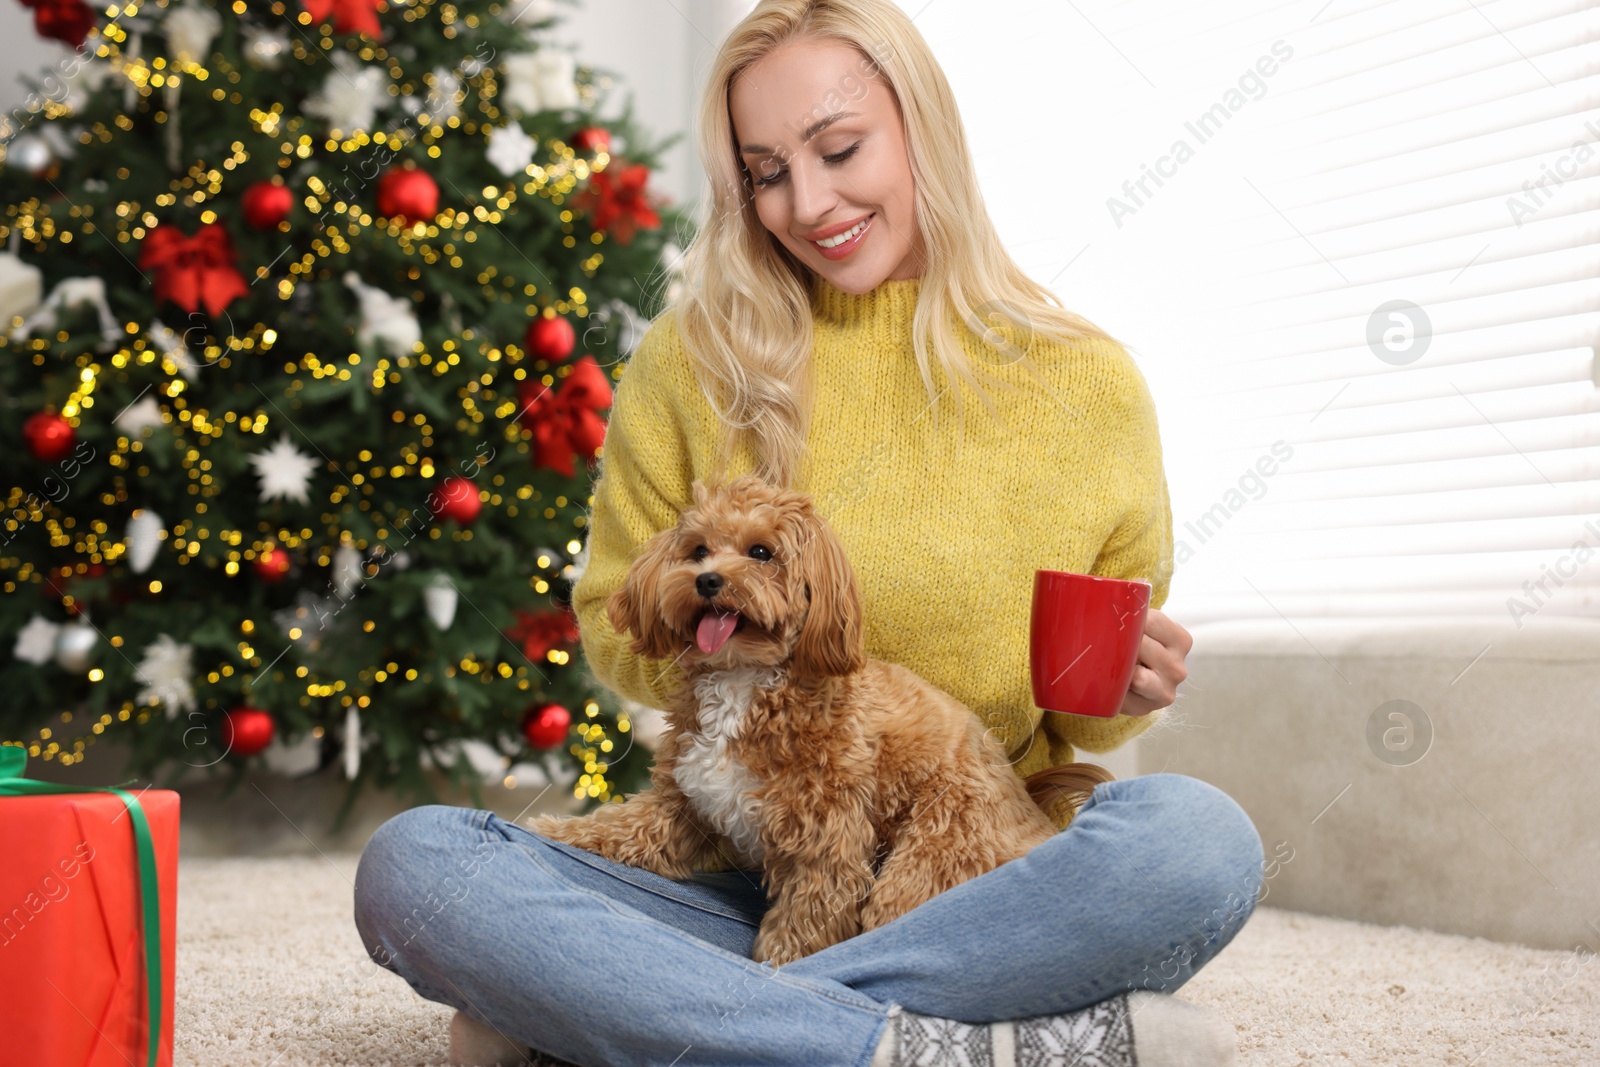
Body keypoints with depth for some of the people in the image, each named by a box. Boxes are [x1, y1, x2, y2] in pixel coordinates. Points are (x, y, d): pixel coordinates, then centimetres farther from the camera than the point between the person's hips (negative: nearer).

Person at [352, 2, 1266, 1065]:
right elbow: (615, 623, 10)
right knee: (409, 866, -24)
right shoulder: (694, 361, 3)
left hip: (988, 885, 0)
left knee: (1197, 836, -34)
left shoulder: (1088, 384, 3)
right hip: (742, 875, 1)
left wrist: (1115, 698, -11)